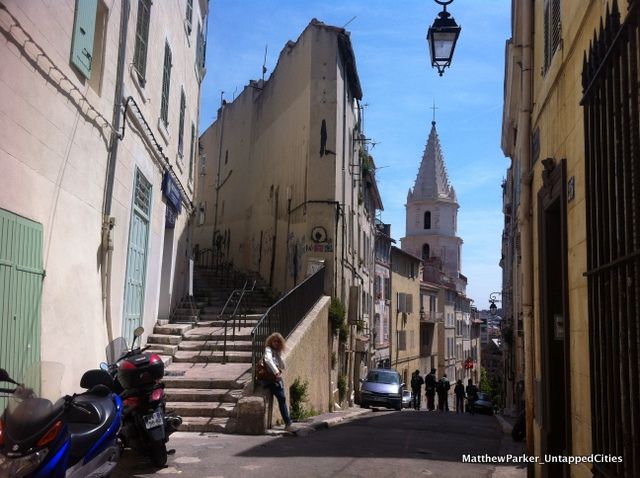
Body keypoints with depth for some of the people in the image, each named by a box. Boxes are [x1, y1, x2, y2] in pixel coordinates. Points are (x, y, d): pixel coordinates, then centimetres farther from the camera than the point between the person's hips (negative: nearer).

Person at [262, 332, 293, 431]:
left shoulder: (278, 352, 22)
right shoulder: (268, 349, -1)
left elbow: (283, 366, 17)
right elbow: (268, 360, -22)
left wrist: (279, 356, 2)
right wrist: (276, 372, -31)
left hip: (277, 378, 7)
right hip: (269, 378, -7)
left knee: (282, 399, -7)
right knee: (282, 398, -18)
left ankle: (288, 423, -7)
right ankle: (288, 423, -18)